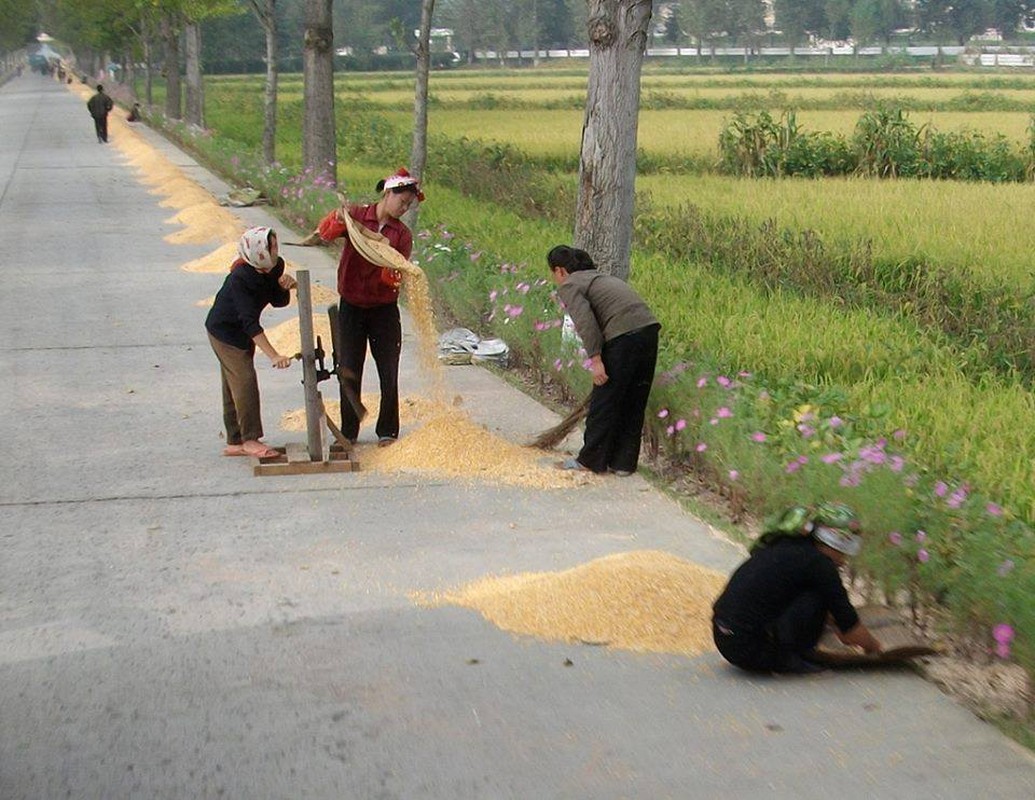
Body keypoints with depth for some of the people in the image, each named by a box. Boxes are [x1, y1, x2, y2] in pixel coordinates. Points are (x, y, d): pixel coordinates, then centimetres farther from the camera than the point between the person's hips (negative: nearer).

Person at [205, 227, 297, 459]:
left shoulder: (275, 267, -12)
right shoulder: (240, 279, -33)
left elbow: (279, 302, -2)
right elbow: (250, 322, -36)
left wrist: (285, 287, -26)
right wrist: (273, 356, -41)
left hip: (243, 332, 8)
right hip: (224, 329, -8)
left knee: (234, 386, 11)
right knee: (245, 381, -13)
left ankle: (234, 443, 17)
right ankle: (250, 439, -7)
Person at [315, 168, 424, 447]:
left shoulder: (402, 235, 1)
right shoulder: (357, 216, -2)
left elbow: (397, 276, -7)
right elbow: (324, 232, -14)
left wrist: (392, 273, -30)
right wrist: (337, 220, -33)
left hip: (384, 310, 1)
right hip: (351, 307, -1)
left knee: (389, 373, 2)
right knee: (349, 372, 5)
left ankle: (387, 431, 15)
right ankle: (348, 433, 16)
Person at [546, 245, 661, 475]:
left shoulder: (570, 286, 2)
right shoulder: (600, 277, 28)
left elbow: (585, 321, -13)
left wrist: (595, 359, -15)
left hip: (623, 338, -8)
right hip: (649, 329, 8)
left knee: (604, 401, 5)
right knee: (635, 402, 14)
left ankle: (590, 460, 16)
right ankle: (624, 462, 21)